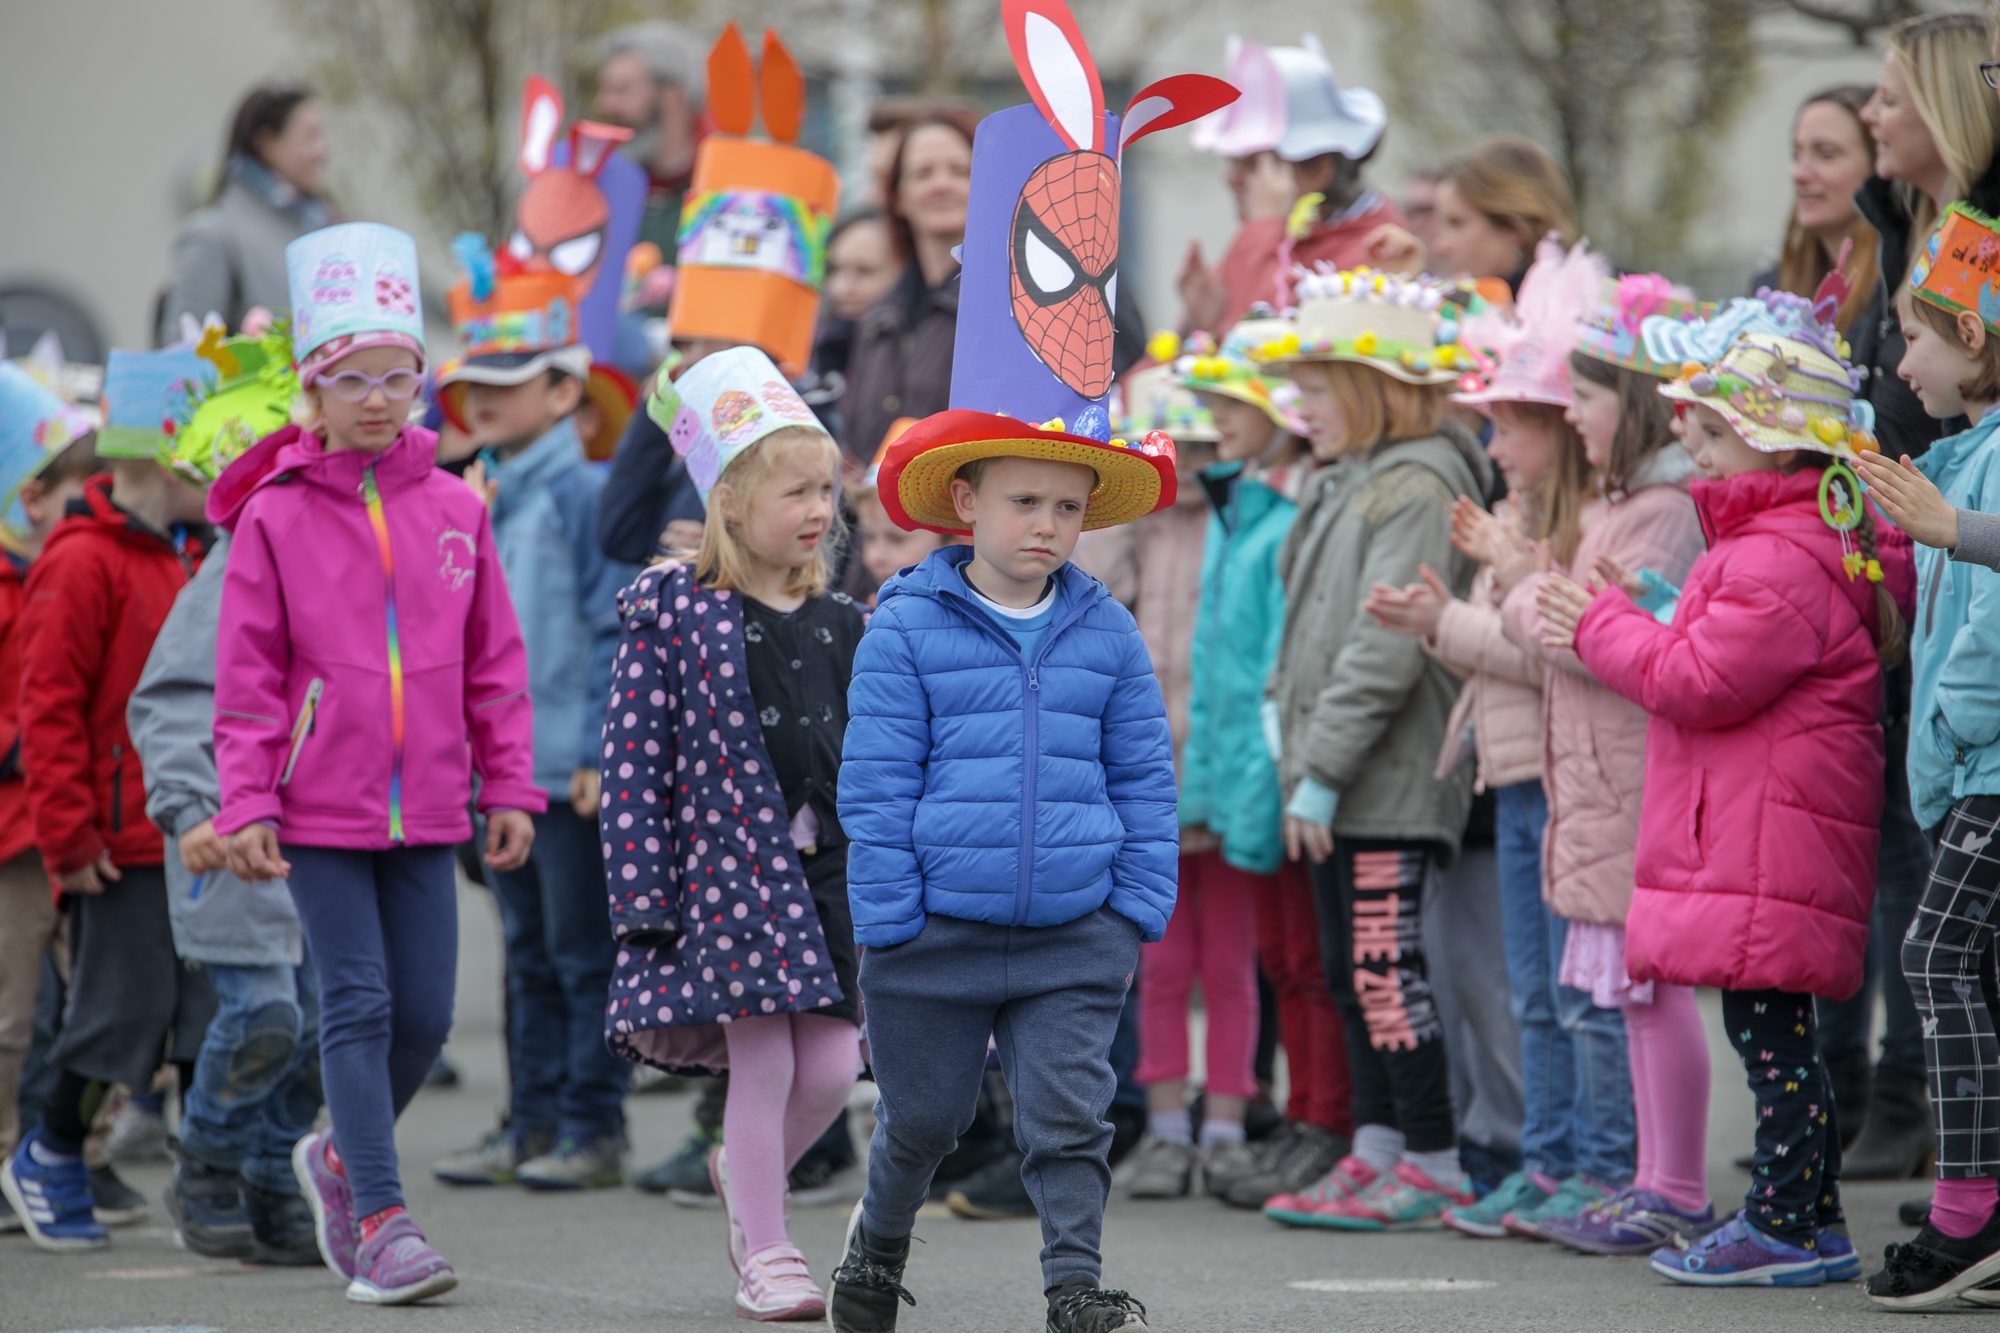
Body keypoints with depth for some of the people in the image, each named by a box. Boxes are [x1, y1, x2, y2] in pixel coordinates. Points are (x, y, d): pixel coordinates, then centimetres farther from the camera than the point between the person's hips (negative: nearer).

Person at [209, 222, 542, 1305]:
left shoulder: (454, 511, 6)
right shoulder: (273, 516, -3)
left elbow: (495, 661, 11)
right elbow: (248, 675, -2)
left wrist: (509, 786, 8)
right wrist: (246, 804, -8)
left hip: (426, 806, 3)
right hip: (319, 809, -3)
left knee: (425, 1013, 5)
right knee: (358, 1004, -6)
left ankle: (342, 1158, 30)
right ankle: (382, 1223, -4)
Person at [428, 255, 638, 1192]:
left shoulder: (586, 493, -11)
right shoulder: (484, 501, 13)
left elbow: (615, 631, -14)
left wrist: (601, 751, -18)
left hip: (573, 770, -8)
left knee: (584, 953, -1)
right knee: (529, 954, 13)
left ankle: (593, 1131, 4)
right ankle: (531, 1126, 18)